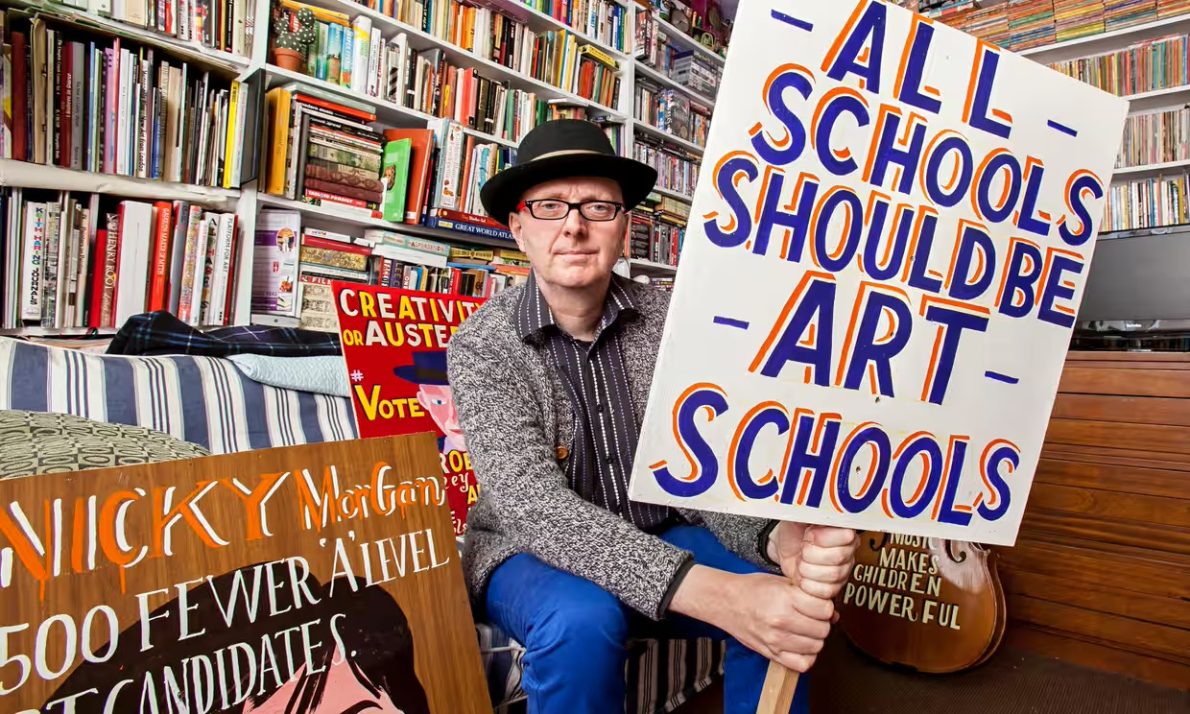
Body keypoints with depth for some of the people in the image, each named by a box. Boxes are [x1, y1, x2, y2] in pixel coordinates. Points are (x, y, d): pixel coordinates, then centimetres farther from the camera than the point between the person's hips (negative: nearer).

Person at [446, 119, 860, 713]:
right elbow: (534, 504, -27)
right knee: (581, 619, -33)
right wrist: (709, 592, -40)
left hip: (661, 541, 3)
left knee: (783, 601, -20)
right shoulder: (482, 345, -15)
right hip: (536, 553, -2)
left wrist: (778, 539, -35)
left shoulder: (667, 322, -6)